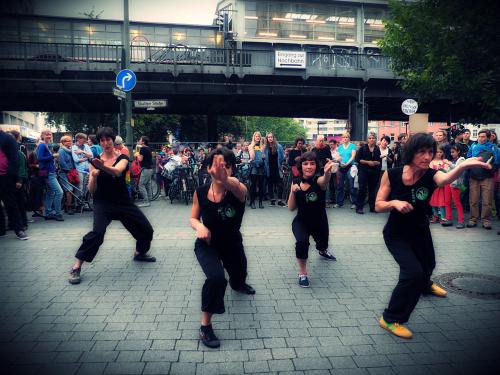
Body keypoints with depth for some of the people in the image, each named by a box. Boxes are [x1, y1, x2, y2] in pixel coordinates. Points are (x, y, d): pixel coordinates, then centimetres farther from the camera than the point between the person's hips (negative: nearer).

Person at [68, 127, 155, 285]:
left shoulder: (122, 158, -3)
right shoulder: (95, 161, 0)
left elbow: (117, 171, -30)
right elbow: (91, 190, -3)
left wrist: (103, 167, -50)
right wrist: (94, 176, -23)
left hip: (123, 202, 2)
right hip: (103, 203, -1)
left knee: (147, 230, 4)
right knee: (97, 231, -28)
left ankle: (140, 253, 34)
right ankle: (76, 267, -17)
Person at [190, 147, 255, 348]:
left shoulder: (237, 188, -27)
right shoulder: (200, 192, -19)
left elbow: (237, 188, -54)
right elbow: (193, 218, -4)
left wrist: (225, 180, -76)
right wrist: (200, 227, -28)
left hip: (232, 243, 2)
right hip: (207, 244, -2)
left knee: (239, 274, 30)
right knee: (216, 277, -31)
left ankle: (237, 284, 70)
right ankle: (205, 325, -12)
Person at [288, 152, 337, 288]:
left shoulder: (318, 180, -22)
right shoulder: (296, 182, -12)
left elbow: (325, 180, -50)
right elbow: (291, 208, -11)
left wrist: (327, 173, -74)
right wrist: (293, 191, -27)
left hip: (320, 222, 0)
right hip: (301, 222, 0)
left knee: (323, 245, 27)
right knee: (302, 242, -31)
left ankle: (322, 251, 67)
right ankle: (303, 273, -9)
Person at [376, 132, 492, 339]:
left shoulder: (431, 175, -24)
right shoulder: (392, 174, -24)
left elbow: (445, 179, -50)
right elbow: (378, 205, -17)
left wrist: (462, 166, -71)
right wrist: (394, 203, -38)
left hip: (420, 231, 4)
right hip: (396, 234, -4)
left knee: (428, 264, 30)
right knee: (413, 272, -23)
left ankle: (425, 285, 68)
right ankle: (391, 318, -4)